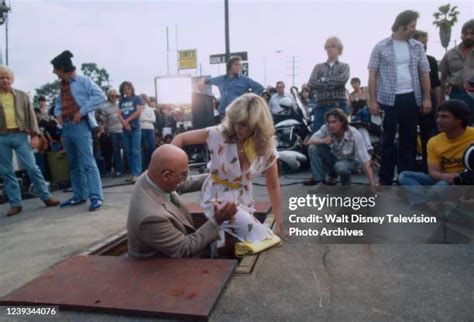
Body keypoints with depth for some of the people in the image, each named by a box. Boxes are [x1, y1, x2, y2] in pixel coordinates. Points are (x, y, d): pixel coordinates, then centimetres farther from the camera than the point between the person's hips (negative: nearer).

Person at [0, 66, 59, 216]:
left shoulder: (22, 95, 9)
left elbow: (31, 116, 8)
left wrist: (34, 135, -1)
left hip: (20, 135, -1)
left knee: (32, 167, -4)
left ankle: (46, 197, 4)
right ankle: (15, 204, 11)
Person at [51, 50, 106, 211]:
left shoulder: (83, 80, -4)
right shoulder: (63, 85, 19)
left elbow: (100, 96, -15)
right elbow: (58, 102, 33)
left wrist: (82, 111, -17)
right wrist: (58, 113, 12)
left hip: (80, 126, -8)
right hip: (66, 127, 8)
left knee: (87, 163, -13)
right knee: (74, 165, 11)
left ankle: (96, 197, -14)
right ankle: (79, 195, 18)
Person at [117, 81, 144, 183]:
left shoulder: (137, 98, 4)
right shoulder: (121, 101, 16)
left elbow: (139, 112, -7)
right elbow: (119, 114, 7)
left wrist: (127, 120, -7)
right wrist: (124, 123, -12)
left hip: (135, 129, -5)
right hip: (125, 130, 5)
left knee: (135, 152, -10)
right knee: (128, 152, 5)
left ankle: (137, 174, -12)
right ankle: (133, 173, 11)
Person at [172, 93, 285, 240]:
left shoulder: (266, 149, -14)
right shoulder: (219, 134, -22)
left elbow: (273, 187, -4)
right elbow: (181, 138, -14)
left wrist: (279, 221, -5)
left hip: (243, 199, 4)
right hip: (218, 197, -4)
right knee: (259, 235, -16)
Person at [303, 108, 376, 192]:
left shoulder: (354, 135, -31)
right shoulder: (326, 128, -24)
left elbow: (365, 161, -33)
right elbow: (310, 141, -22)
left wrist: (372, 184, -39)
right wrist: (323, 141, -43)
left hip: (348, 160, -3)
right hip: (333, 157, 3)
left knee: (340, 167, -38)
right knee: (313, 148, -21)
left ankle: (346, 179, 0)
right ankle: (319, 179, -9)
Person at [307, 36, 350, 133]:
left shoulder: (344, 66, 14)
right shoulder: (318, 67, 17)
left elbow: (342, 80, -9)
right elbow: (311, 84, -1)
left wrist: (323, 80, -6)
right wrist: (333, 83, -7)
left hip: (339, 106, -1)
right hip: (321, 106, 1)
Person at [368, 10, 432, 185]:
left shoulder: (417, 46, 10)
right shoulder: (381, 47, 0)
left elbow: (424, 73, 12)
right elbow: (372, 74, -2)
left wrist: (427, 98, 4)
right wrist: (373, 101, -8)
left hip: (411, 99, 4)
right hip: (389, 99, -3)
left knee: (409, 139, 8)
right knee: (387, 140, 2)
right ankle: (385, 179, 9)